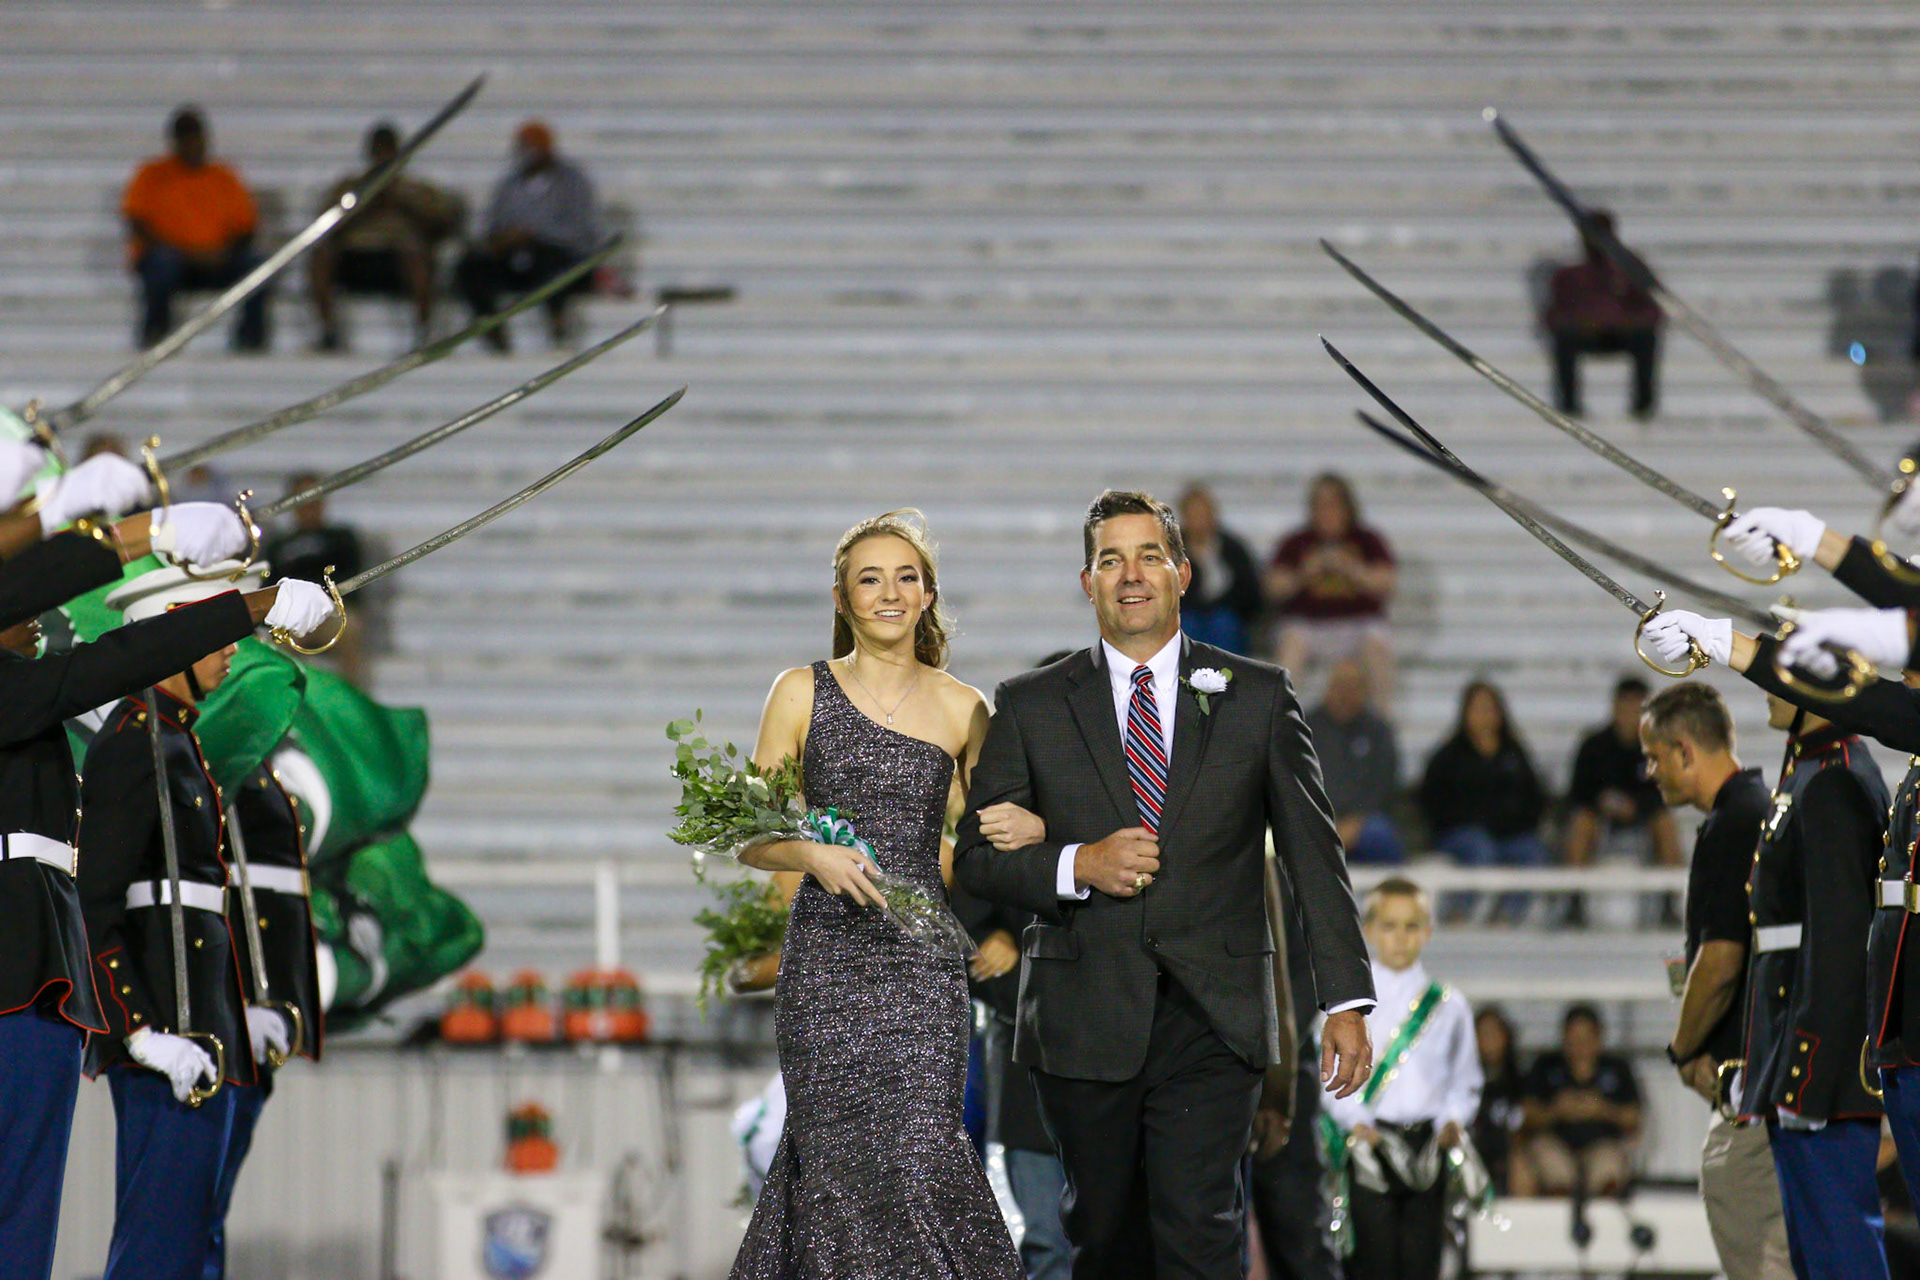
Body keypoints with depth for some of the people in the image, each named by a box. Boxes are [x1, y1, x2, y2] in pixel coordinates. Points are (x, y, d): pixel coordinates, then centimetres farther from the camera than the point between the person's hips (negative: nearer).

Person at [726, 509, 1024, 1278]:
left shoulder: (963, 710, 8)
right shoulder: (802, 694, 5)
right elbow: (752, 838, 5)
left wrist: (1025, 827, -1)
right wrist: (812, 855, -15)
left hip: (923, 962, 1)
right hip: (827, 956, -1)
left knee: (922, 1152, -10)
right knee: (841, 1162, -5)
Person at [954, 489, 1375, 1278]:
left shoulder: (1257, 697, 8)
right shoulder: (1030, 706, 9)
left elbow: (1314, 855, 8)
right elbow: (975, 856, 7)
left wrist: (1347, 1003, 1)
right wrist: (1076, 867, -12)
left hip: (1213, 1025, -2)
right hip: (1084, 1024, 2)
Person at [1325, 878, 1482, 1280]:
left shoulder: (1448, 1006, 11)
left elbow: (1465, 1081, 13)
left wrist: (1452, 1120, -5)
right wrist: (1355, 1120, -14)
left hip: (1426, 1145, 2)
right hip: (1370, 1143, -2)